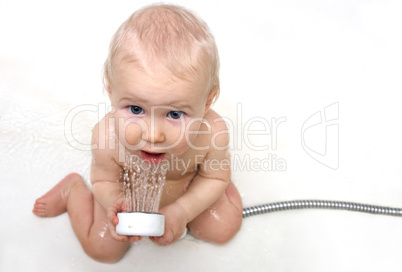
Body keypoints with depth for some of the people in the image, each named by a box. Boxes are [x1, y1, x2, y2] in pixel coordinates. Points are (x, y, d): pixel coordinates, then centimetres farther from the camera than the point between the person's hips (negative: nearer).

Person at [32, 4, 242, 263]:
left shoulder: (213, 133, -41)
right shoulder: (107, 137, -41)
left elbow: (213, 177, -16)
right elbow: (105, 180, -17)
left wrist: (182, 210, -30)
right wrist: (113, 202, -39)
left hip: (187, 191, 1)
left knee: (223, 231, 7)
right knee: (104, 250, 12)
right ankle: (73, 188, 32)